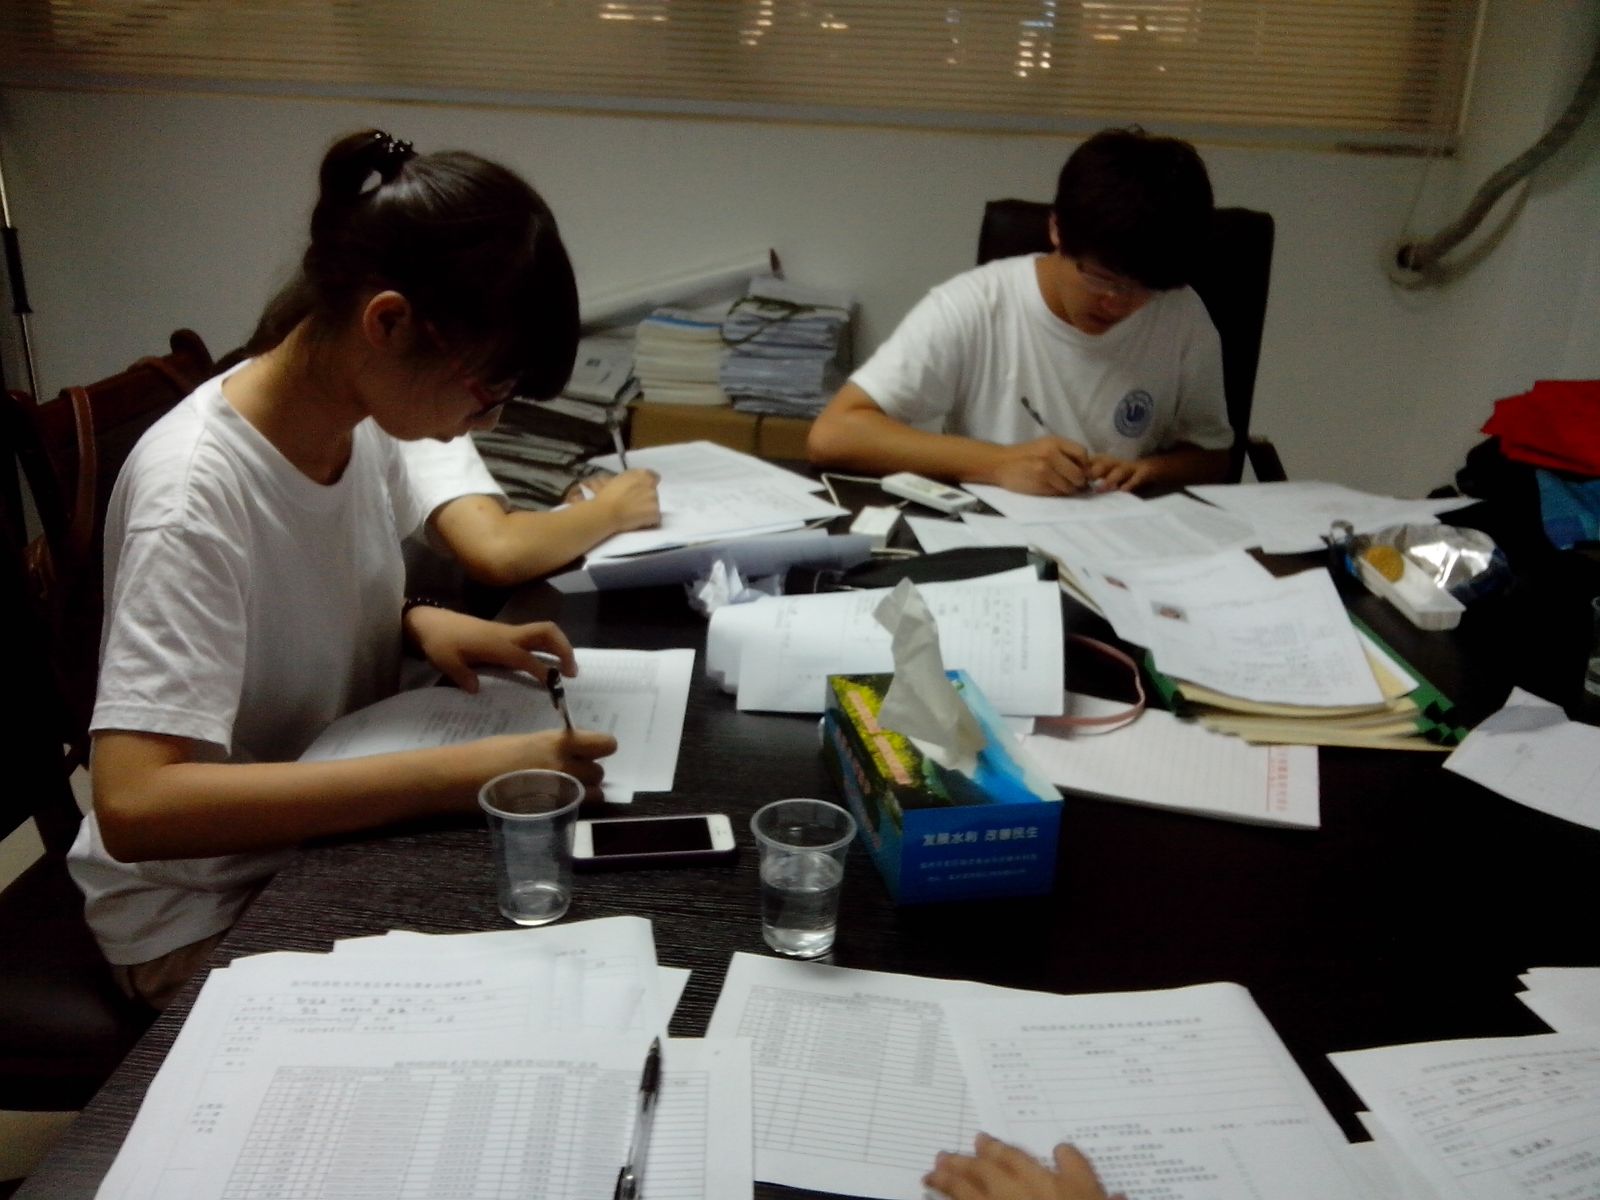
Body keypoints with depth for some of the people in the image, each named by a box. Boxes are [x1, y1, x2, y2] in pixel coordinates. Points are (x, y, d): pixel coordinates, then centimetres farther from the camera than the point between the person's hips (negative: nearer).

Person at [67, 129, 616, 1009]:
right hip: (208, 912, -6)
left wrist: (417, 621, -10)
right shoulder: (196, 493, -29)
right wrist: (463, 773, -39)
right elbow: (135, 805, -36)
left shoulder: (360, 421, -7)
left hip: (335, 831, 6)